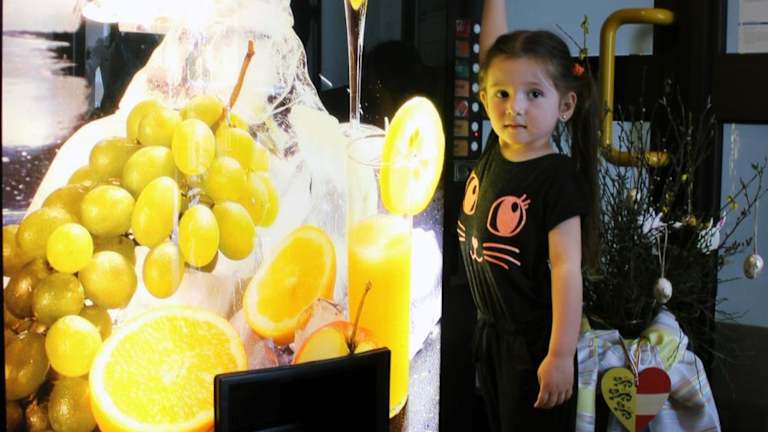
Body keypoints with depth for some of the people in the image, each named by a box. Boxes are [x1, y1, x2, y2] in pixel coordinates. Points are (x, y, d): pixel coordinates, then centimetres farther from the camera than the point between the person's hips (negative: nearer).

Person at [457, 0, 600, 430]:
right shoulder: (496, 150, -2)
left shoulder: (558, 178, -19)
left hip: (533, 343, -7)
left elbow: (567, 267, -21)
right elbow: (493, 52, 3)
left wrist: (561, 354, -23)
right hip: (490, 331, 7)